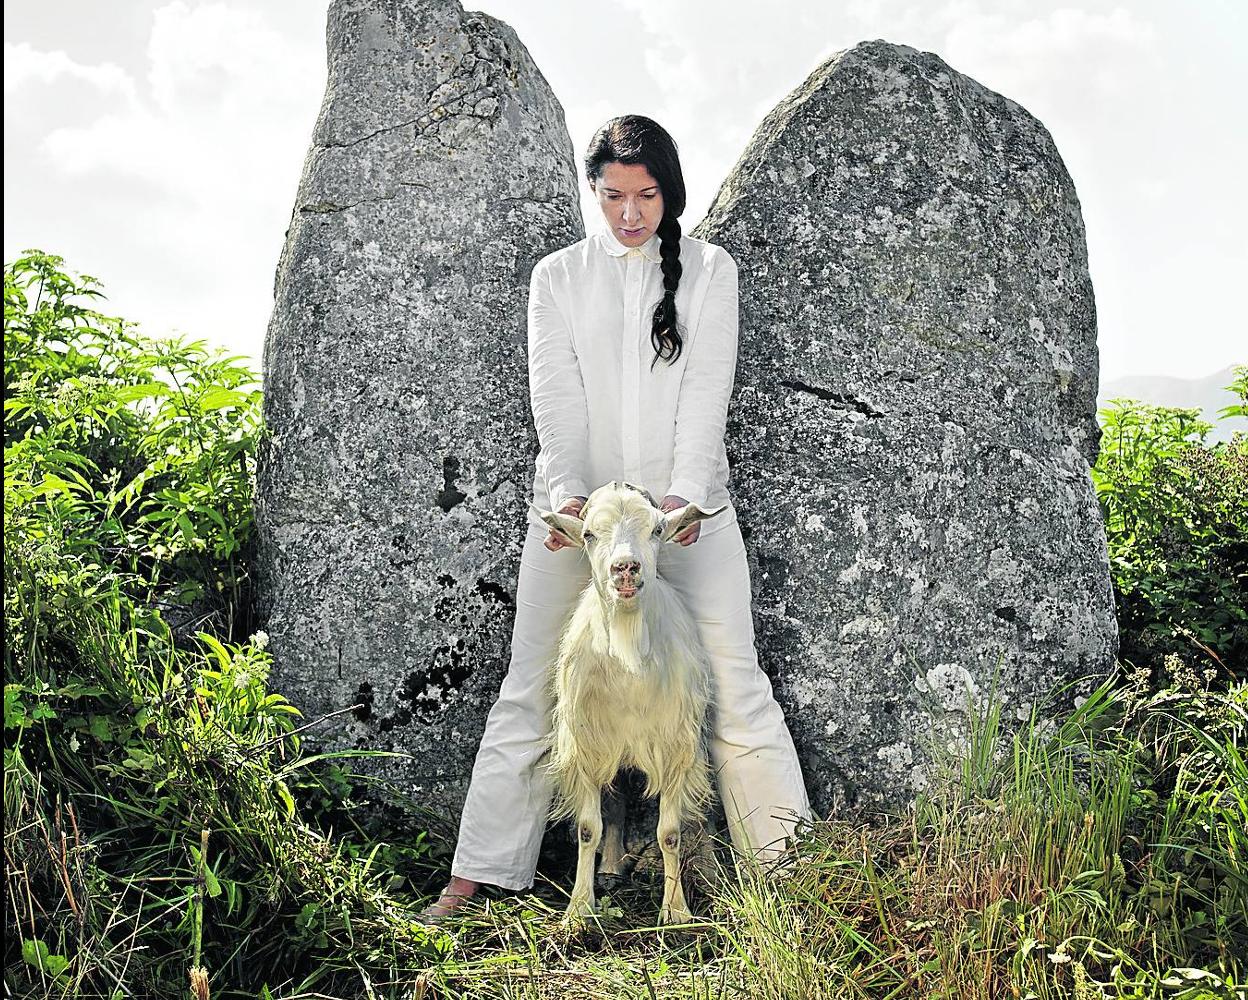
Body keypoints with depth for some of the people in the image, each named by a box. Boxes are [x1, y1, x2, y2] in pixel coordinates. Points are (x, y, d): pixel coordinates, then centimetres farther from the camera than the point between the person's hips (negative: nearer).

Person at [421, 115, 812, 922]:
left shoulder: (709, 270, 7)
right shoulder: (558, 277, 8)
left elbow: (706, 392, -5)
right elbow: (556, 399, -3)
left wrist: (686, 493, -19)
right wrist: (565, 490, -19)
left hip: (688, 512, 0)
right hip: (578, 510, 1)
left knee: (735, 683, 2)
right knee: (531, 693, 3)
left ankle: (789, 858, 14)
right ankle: (471, 879, 11)